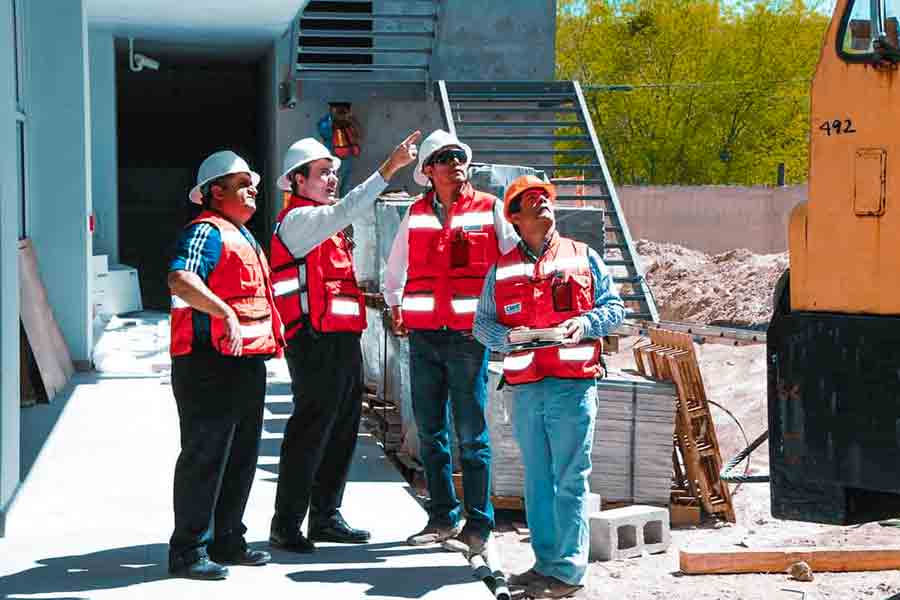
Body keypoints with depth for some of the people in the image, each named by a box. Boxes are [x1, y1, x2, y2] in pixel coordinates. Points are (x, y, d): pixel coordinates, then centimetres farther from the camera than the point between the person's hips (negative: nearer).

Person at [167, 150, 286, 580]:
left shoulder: (242, 235, 20)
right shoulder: (206, 231, -12)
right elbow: (180, 280, -30)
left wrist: (272, 328, 29)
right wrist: (227, 315, -37)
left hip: (247, 362, 10)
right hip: (211, 362, -10)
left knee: (241, 455, 15)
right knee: (205, 455, -6)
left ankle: (227, 541, 26)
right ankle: (189, 550, 0)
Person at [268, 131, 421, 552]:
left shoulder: (324, 222, 22)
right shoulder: (299, 219, -9)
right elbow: (347, 209, -27)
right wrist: (390, 168, -32)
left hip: (343, 341, 10)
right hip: (317, 342, -10)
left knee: (342, 431, 13)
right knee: (309, 434, -7)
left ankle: (326, 518, 22)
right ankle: (285, 526, -1)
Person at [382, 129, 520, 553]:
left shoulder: (489, 209, 2)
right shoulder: (416, 215, 12)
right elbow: (395, 268, 25)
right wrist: (394, 305, 13)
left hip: (468, 334, -4)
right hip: (423, 335, 4)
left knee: (471, 435, -3)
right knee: (430, 431, 8)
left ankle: (478, 523, 4)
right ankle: (443, 518, 18)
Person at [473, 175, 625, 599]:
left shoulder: (583, 258, 9)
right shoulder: (501, 270, 13)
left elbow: (614, 307, 8)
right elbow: (482, 324, 11)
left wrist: (584, 324, -11)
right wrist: (508, 337, -10)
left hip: (573, 385, -3)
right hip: (526, 389, 3)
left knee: (570, 480, -5)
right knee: (537, 480, 10)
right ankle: (546, 561, 19)